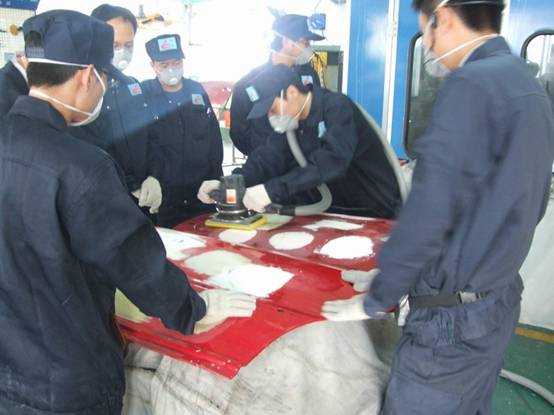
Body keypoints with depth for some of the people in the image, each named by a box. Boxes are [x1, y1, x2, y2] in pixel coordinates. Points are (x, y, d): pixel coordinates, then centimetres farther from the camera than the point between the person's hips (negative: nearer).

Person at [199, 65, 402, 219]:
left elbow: (332, 161, -36)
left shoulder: (337, 107, -20)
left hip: (374, 212, -6)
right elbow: (268, 158, -5)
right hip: (335, 208, 7)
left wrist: (272, 189, -43)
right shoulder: (292, 121, 5)